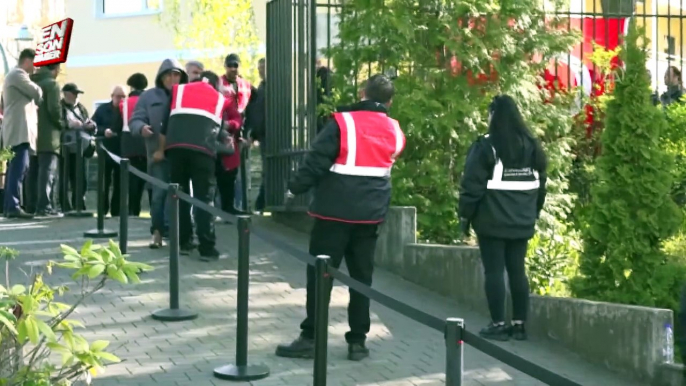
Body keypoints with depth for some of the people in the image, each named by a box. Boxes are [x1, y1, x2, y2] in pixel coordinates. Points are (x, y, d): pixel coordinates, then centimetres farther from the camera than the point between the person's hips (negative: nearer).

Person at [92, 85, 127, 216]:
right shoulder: (102, 109, 6)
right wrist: (103, 131, -16)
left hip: (122, 152, 0)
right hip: (106, 151, 0)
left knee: (119, 183, 5)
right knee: (104, 182, 4)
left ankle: (116, 210, 11)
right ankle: (103, 209, 12)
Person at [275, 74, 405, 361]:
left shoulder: (343, 123, -10)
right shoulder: (395, 132, 6)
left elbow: (316, 161, -11)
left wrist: (295, 188, 1)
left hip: (336, 211, -4)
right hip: (371, 212, 4)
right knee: (362, 276, 11)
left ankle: (309, 338, 5)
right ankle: (358, 341, 13)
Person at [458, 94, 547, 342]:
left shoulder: (486, 147, -10)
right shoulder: (532, 146, 10)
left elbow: (473, 185, -11)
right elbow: (540, 185, 16)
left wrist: (465, 214, -1)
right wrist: (533, 213, 23)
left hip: (491, 221, -6)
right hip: (521, 222, 6)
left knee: (494, 271, -1)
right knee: (517, 270, 10)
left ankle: (498, 325, 0)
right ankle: (519, 324, 12)